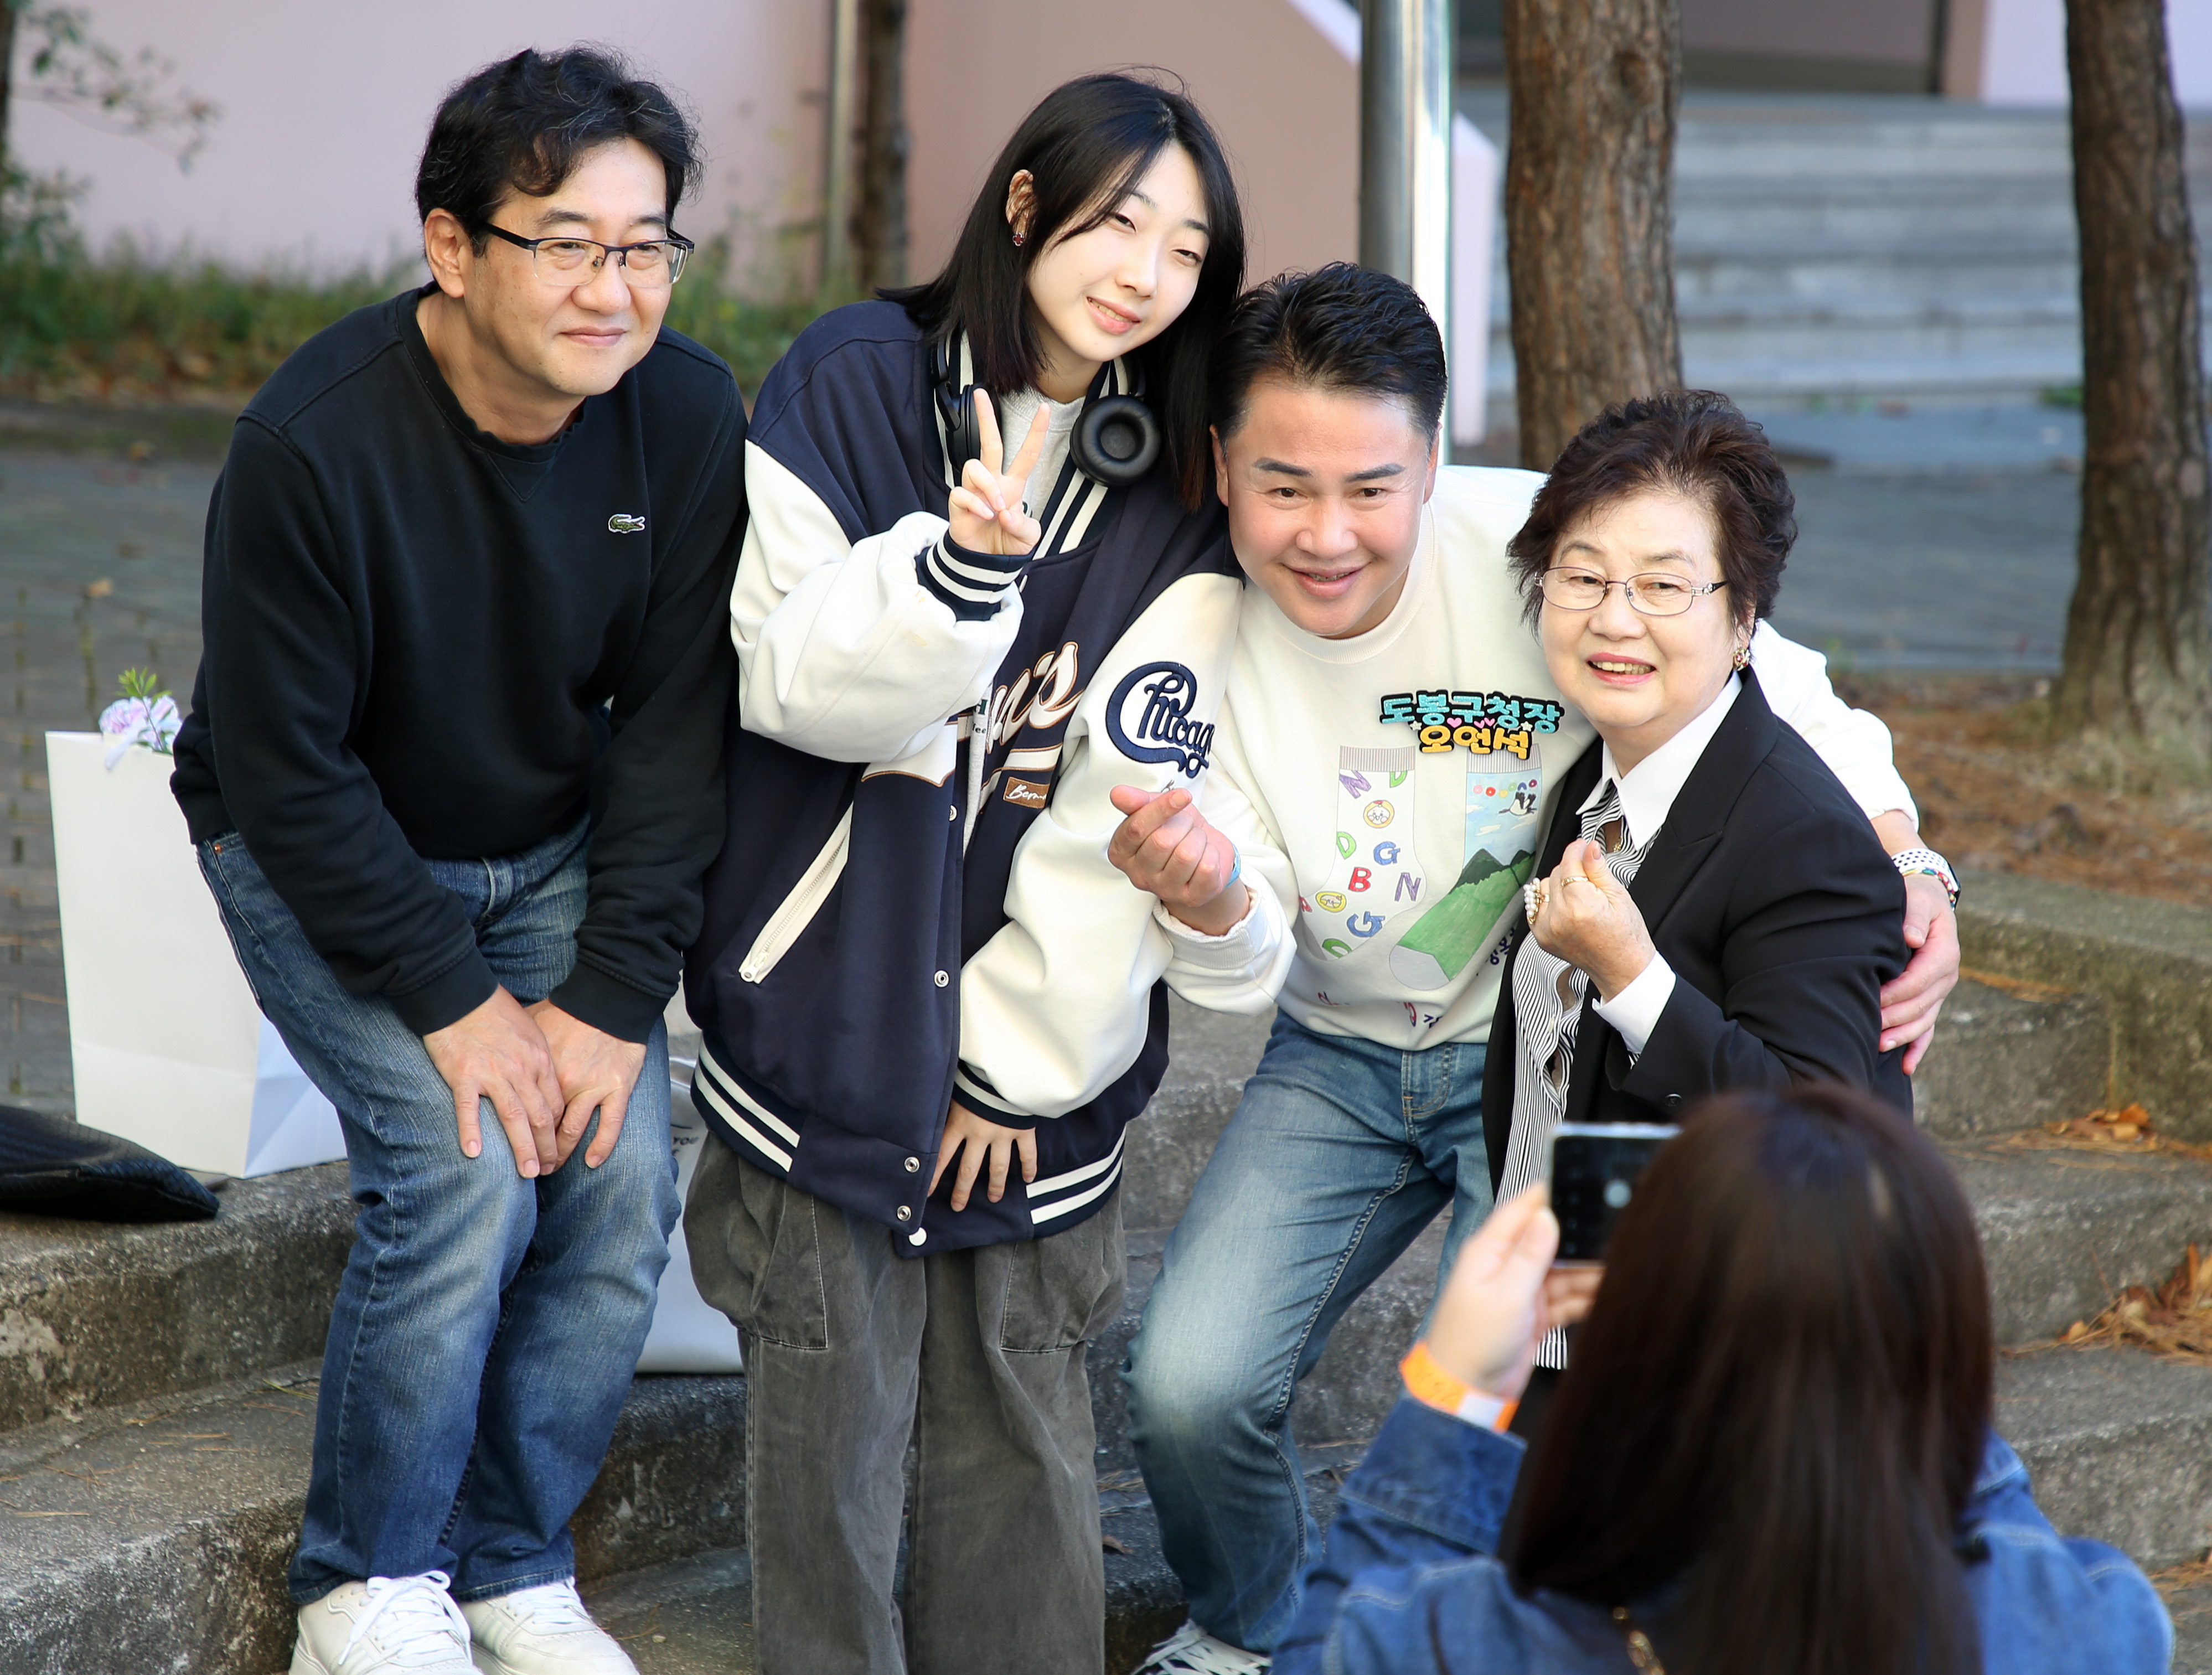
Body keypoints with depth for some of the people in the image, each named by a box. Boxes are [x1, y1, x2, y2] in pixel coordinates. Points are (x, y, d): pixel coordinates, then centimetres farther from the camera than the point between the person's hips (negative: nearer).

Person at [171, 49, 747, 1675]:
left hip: (554, 848, 4)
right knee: (462, 1171, -23)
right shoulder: (314, 441, -28)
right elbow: (286, 763, -22)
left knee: (626, 1186, -12)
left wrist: (612, 1000, -15)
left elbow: (677, 725, -9)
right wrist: (453, 1003, -23)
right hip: (317, 853, -4)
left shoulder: (689, 416, -15)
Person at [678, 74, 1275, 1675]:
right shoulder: (853, 386, -2)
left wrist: (1022, 1048, -7)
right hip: (832, 994, -2)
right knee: (828, 1407, 1)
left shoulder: (1177, 496, 3)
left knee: (1023, 1421, 6)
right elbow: (780, 676, -10)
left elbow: (1127, 799, -1)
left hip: (1042, 1040, 2)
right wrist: (960, 566, -27)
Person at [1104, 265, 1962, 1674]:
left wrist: (1904, 869, -28)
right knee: (1189, 1391, -7)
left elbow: (1782, 697, -12)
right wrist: (1211, 908, -33)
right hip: (1340, 1058, 3)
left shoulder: (1536, 545, -25)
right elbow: (1243, 975, -9)